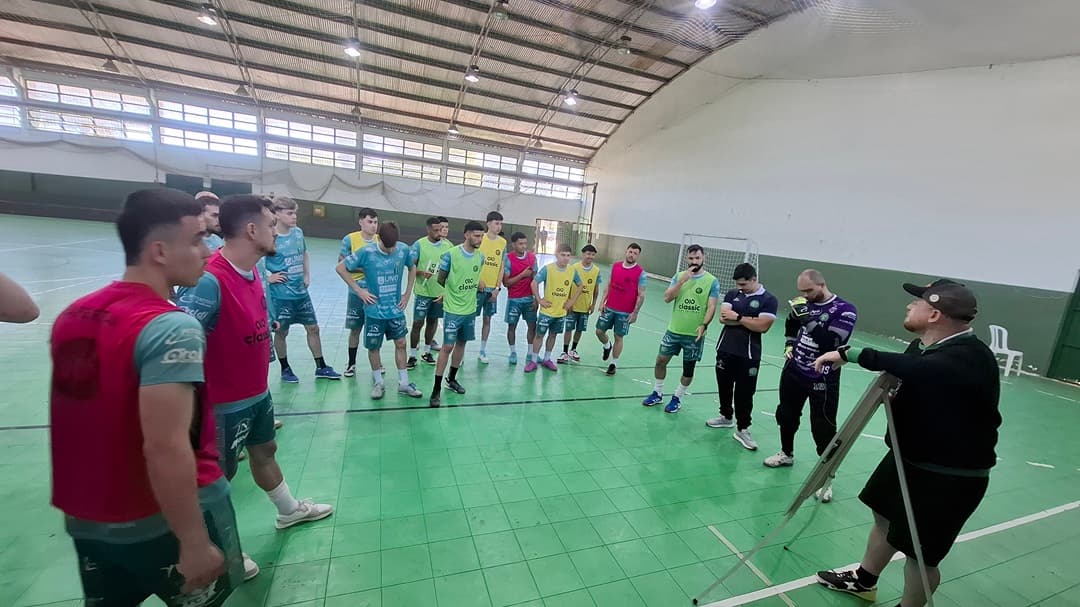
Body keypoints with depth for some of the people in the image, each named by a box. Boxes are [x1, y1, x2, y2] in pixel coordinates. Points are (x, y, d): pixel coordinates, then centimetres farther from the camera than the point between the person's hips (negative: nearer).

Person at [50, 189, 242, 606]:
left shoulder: (72, 316, 0)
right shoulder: (171, 327, -26)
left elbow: (89, 423, 12)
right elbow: (166, 449, -30)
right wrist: (195, 544, -21)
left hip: (85, 519, 7)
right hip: (159, 523, -7)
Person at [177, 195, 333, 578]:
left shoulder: (252, 273, -1)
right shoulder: (210, 281, -29)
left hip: (258, 392, 8)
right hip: (226, 403, -8)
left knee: (265, 452, 25)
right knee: (219, 475, 13)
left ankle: (290, 510, 47)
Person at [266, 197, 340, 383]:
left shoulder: (298, 232, 2)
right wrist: (268, 278, -14)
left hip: (301, 292, 6)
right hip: (281, 295, -6)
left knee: (313, 328, 11)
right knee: (281, 332, 10)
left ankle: (321, 367, 24)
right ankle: (285, 369, 29)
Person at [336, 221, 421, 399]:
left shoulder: (404, 249, -8)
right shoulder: (367, 253, -16)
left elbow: (412, 268, 11)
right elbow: (340, 268, -6)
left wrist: (408, 293, 6)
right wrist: (358, 290, -10)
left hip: (396, 309, 2)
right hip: (374, 310, -2)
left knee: (400, 344, 8)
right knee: (373, 347, 8)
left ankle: (404, 384, 21)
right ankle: (379, 383, 28)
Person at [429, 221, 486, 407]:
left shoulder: (481, 256, 0)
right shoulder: (451, 254, -15)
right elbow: (441, 279, -3)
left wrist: (473, 286, 7)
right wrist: (452, 291, 7)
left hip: (470, 309, 6)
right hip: (452, 310, -6)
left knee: (461, 343, 15)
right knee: (447, 346, -5)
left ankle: (452, 379, 33)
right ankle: (437, 389, 5)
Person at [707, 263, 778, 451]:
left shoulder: (768, 300, -6)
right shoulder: (732, 294, 5)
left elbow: (762, 326, -18)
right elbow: (723, 317, -7)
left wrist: (738, 317, -12)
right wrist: (749, 320, -13)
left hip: (748, 355, -4)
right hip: (725, 350, 4)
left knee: (744, 393, 1)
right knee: (724, 386, 16)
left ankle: (743, 429, 14)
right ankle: (726, 417, 36)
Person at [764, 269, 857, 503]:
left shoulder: (845, 310, -15)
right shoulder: (806, 304, 2)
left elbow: (829, 343, -27)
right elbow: (791, 326, 21)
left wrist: (807, 318, -30)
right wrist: (790, 344, 5)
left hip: (822, 380, -6)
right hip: (793, 371, 6)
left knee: (823, 429, -1)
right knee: (786, 415, 19)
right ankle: (787, 454, 41)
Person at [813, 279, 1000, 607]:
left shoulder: (970, 359, -27)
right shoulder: (924, 345, 1)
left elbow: (917, 369, -45)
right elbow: (906, 376, 14)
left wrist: (850, 353, -42)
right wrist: (893, 390, -9)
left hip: (949, 477, -9)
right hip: (907, 455, 9)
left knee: (920, 553, 7)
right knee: (884, 515, 23)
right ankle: (863, 581, 44)